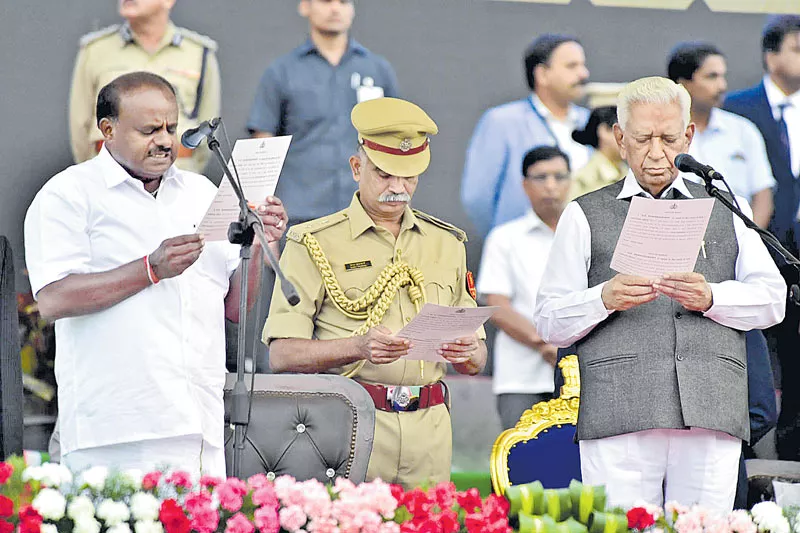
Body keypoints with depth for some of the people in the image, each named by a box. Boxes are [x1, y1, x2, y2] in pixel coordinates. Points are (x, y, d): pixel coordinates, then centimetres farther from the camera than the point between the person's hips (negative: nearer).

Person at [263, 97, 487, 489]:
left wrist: (467, 352, -6)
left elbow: (476, 361, 18)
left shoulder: (446, 244, 16)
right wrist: (358, 346, -21)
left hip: (428, 428, 4)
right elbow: (282, 354, -6)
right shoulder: (315, 244, 2)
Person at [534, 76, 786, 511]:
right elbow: (549, 323, 9)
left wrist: (711, 297, -7)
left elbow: (772, 300, 11)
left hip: (711, 412, 1)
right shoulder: (585, 216, 17)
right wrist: (605, 299, -10)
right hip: (618, 418, -1)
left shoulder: (727, 211, 23)